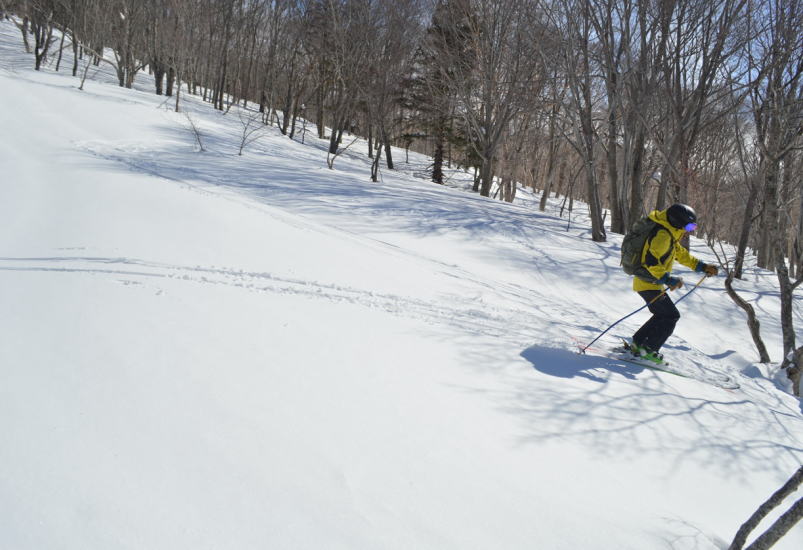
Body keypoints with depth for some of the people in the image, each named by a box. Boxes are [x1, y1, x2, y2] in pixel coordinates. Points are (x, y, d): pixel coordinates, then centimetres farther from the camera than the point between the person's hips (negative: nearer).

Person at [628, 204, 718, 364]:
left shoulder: (669, 235, 13)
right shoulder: (662, 235, -21)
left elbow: (681, 253, 24)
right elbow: (651, 261, -30)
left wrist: (702, 266, 19)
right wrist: (669, 280, -29)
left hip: (654, 283, 10)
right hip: (648, 283, -10)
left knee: (663, 315, 19)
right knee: (671, 316, -6)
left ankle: (637, 344, 21)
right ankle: (648, 350, -3)